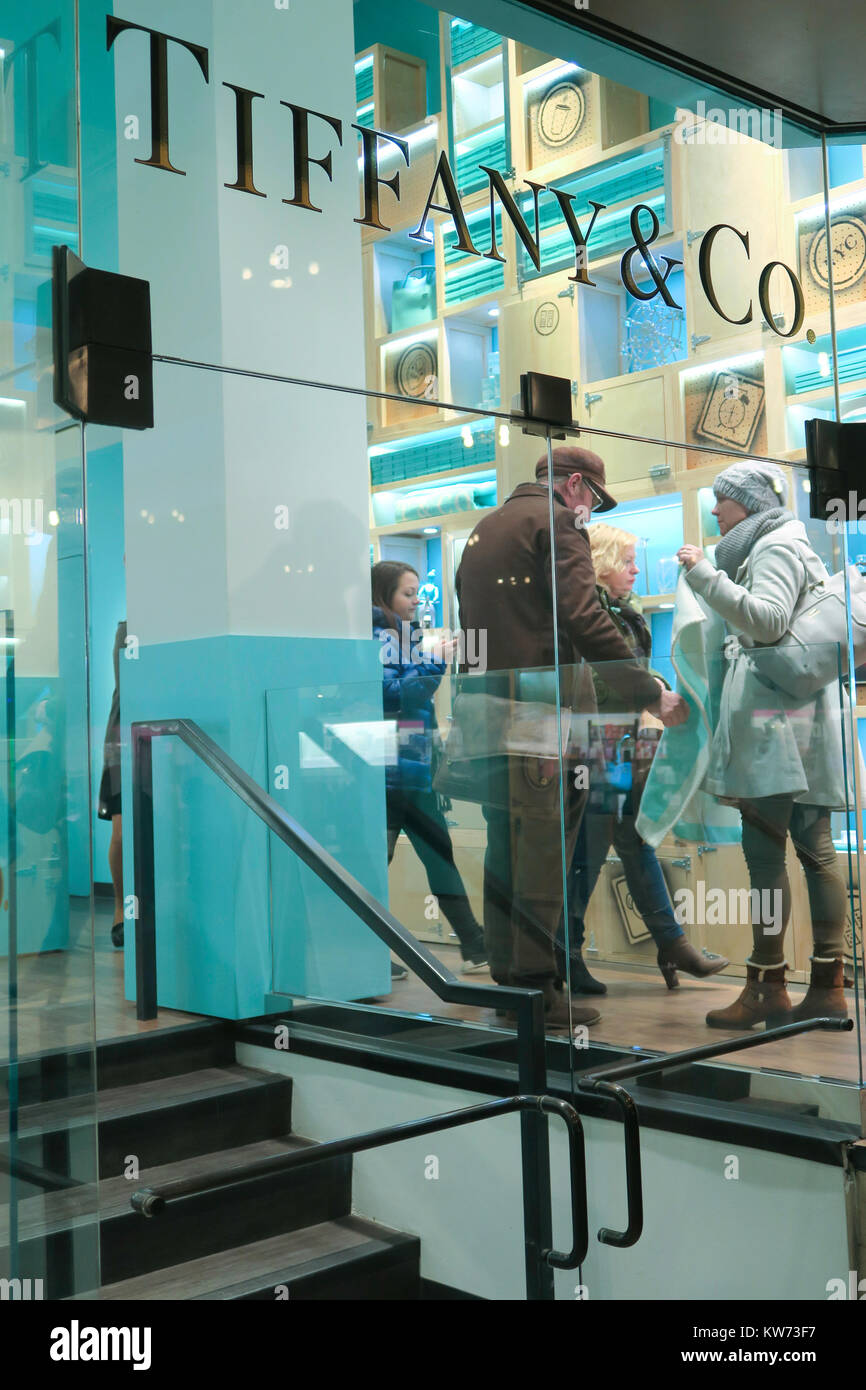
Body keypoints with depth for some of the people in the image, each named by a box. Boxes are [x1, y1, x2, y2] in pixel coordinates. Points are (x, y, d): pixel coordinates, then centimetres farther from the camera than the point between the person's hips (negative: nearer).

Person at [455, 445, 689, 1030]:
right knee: (544, 850, -5)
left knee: (504, 848, 12)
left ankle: (506, 979, 17)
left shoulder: (483, 528, 23)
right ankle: (536, 987, -3)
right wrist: (651, 694, -12)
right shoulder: (556, 520, -3)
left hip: (487, 703, 8)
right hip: (542, 702, -8)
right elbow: (584, 618, -15)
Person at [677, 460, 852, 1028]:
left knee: (765, 853, -9)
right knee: (815, 851, 5)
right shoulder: (789, 547, 25)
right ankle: (829, 987, 6)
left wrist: (705, 576, -20)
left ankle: (768, 987, -8)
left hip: (775, 724, -10)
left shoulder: (776, 547, -4)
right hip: (801, 724, 10)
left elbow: (768, 619, -19)